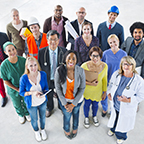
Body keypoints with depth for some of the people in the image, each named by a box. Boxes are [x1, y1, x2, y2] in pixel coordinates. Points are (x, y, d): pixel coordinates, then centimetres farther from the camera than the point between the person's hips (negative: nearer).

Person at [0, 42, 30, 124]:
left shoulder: (23, 60, -21)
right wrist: (17, 89, -16)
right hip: (13, 90, -1)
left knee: (26, 103, 25)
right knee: (17, 105, 25)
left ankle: (27, 113, 58)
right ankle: (21, 115, 57)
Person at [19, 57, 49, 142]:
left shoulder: (43, 74, -20)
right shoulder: (24, 78, -27)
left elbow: (46, 88, -7)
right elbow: (21, 92, -14)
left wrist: (43, 93, -28)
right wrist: (32, 93, -30)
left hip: (43, 102, 2)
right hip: (31, 104, -2)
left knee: (43, 117, 27)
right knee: (34, 119, 25)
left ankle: (43, 129, 59)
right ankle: (36, 131, 57)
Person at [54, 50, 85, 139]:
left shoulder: (80, 71, -24)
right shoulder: (59, 70, -25)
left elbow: (82, 88, -14)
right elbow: (58, 88, -13)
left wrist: (73, 104, -13)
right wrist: (64, 103, -11)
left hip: (77, 99, 1)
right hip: (64, 99, -1)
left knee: (75, 113, 28)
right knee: (67, 116, 20)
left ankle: (75, 128, 61)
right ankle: (66, 130, 56)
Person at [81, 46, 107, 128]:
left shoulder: (104, 66, -18)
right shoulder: (85, 66, -27)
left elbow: (104, 80, -4)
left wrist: (105, 92, 4)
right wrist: (90, 83, -27)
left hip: (98, 91, 2)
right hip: (86, 91, -2)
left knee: (95, 105, 25)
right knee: (87, 104, 21)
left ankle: (94, 116, 58)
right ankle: (86, 118, 53)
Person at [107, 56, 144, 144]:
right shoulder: (116, 74, -14)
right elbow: (111, 84, 6)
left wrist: (128, 100, -29)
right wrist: (109, 93, -10)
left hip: (127, 108, -3)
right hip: (114, 105, 4)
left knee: (123, 123, 21)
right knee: (114, 118, 30)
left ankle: (121, 136, 53)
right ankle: (113, 129, 64)